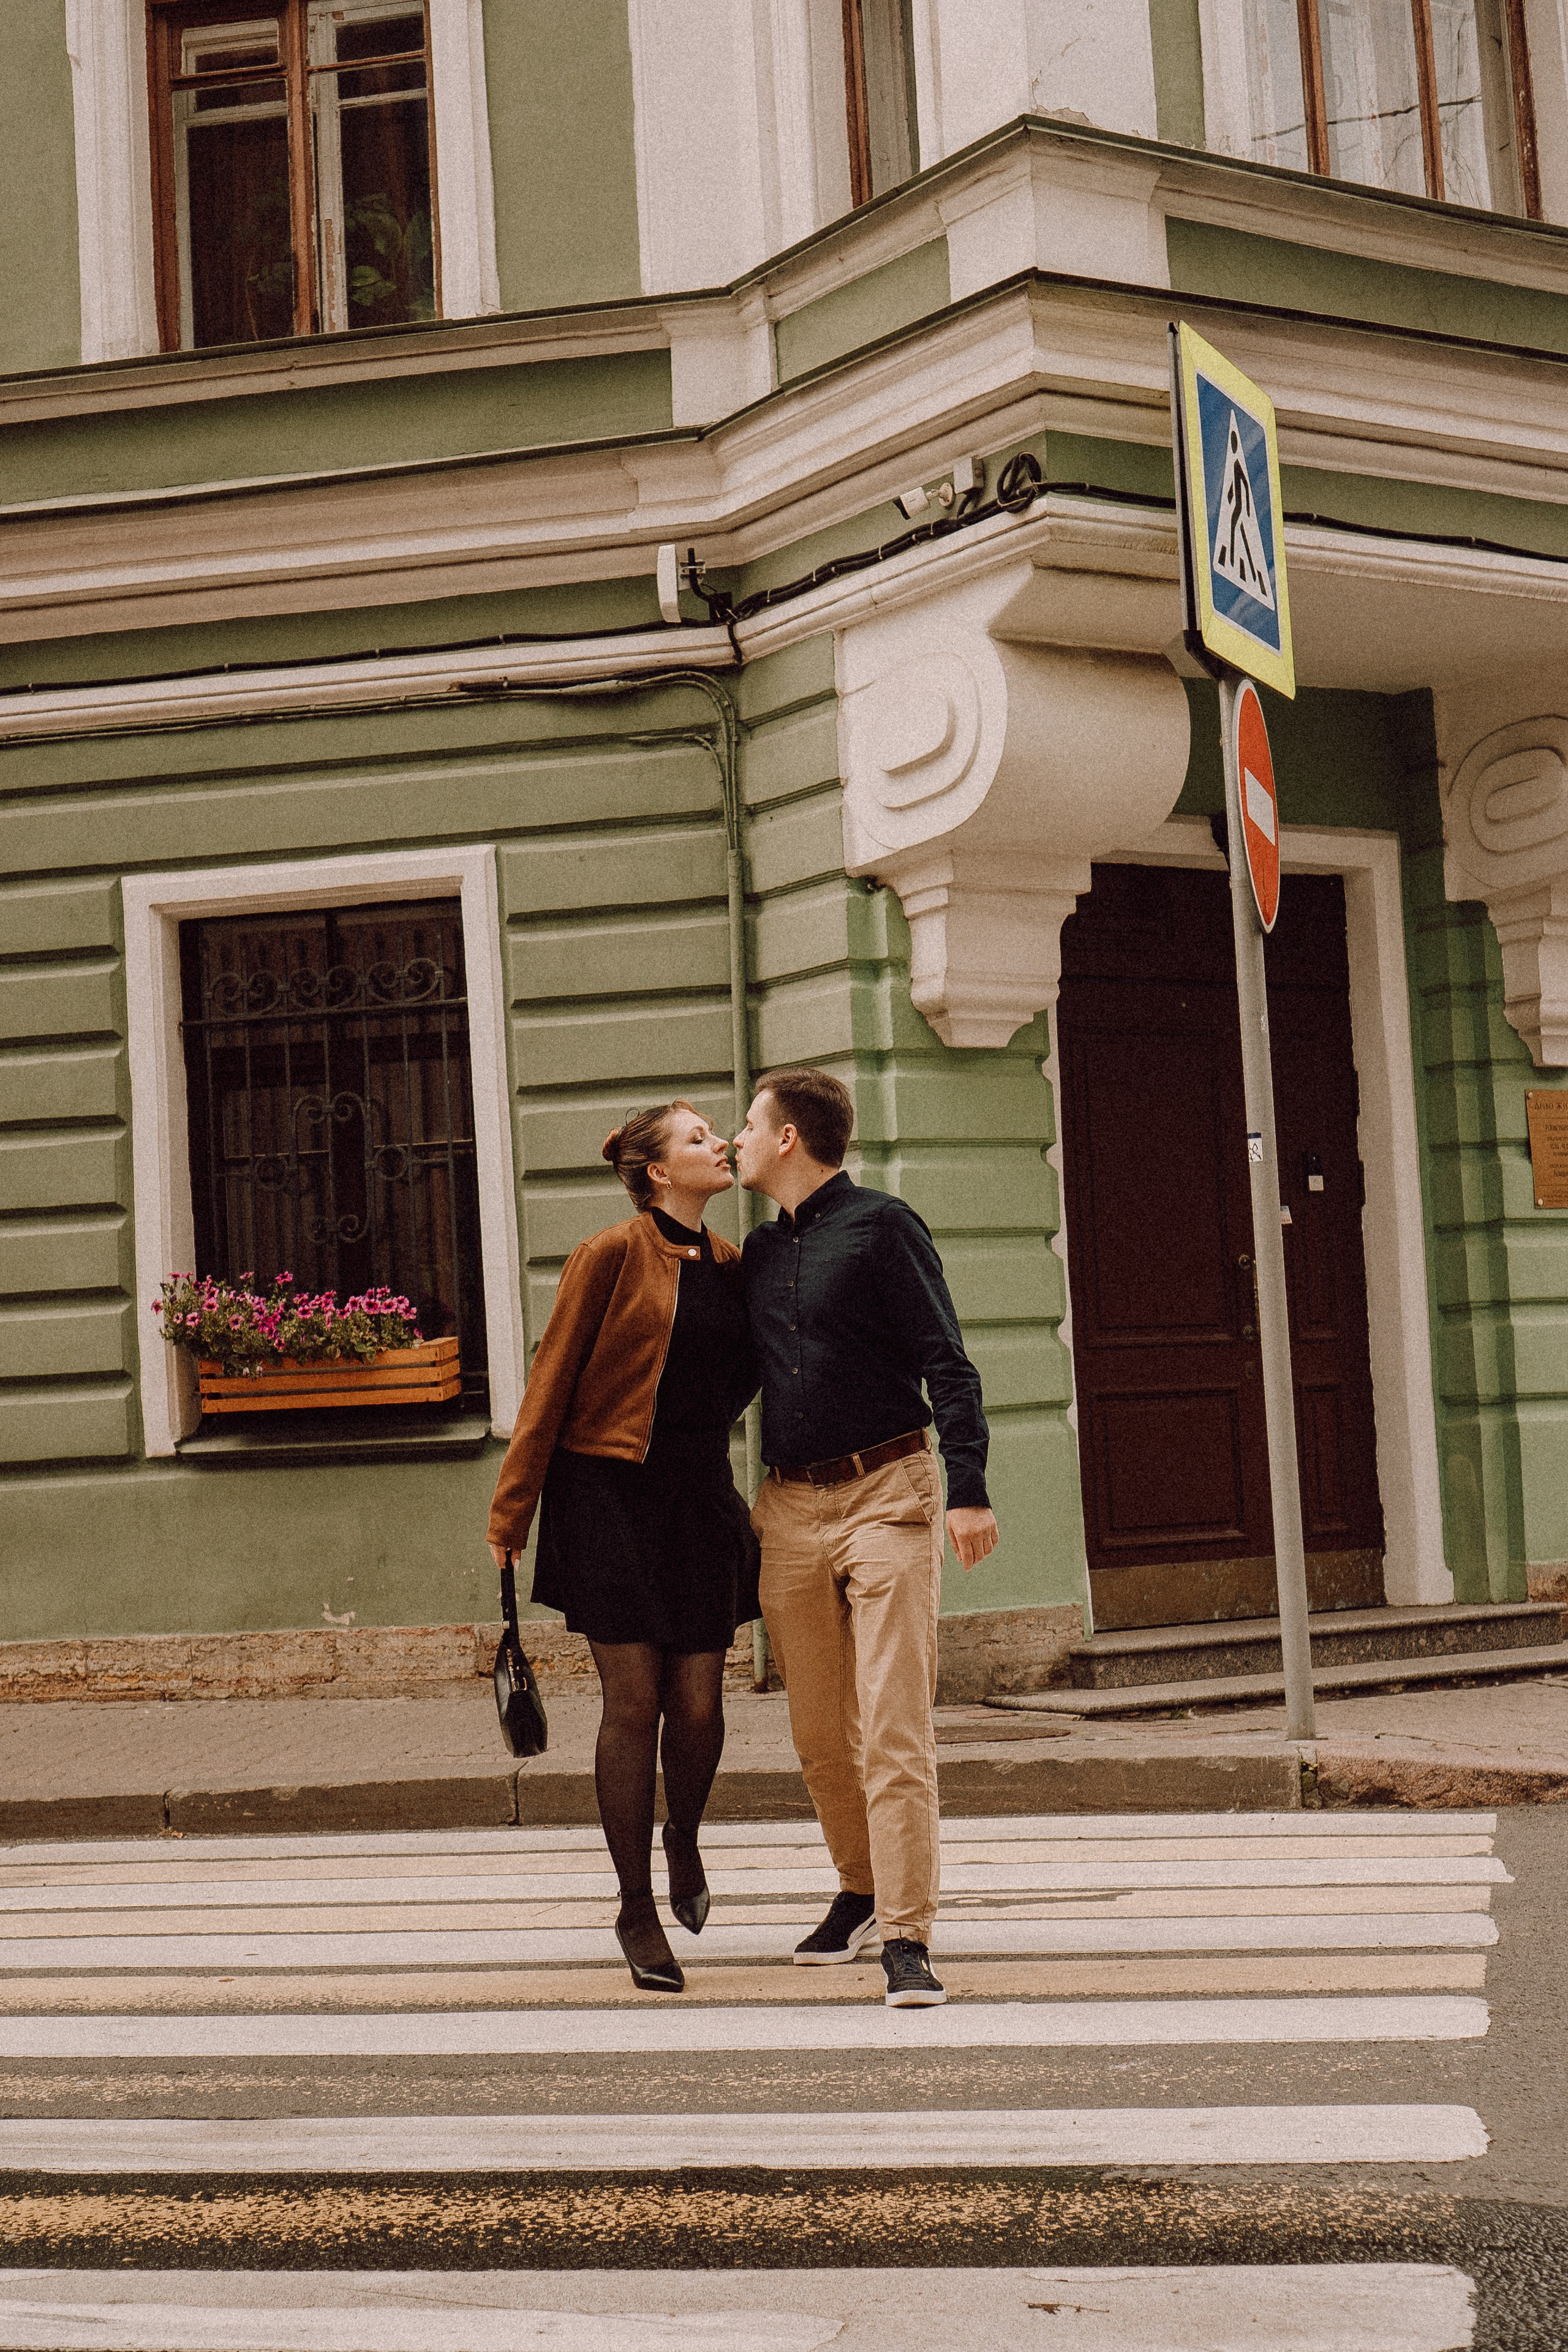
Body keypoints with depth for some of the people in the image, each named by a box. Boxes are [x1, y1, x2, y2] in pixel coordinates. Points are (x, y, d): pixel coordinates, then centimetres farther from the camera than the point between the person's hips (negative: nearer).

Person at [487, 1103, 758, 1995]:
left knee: (699, 1703, 2)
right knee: (634, 1703, -3)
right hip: (610, 1493, -5)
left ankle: (684, 1841, 33)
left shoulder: (733, 1265, 10)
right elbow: (553, 1384, -5)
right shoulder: (611, 1257, -6)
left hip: (701, 1496, 5)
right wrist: (512, 1512, -6)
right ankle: (637, 1912, 9)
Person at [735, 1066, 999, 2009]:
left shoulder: (881, 1225, -4)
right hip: (790, 1508, 6)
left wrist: (968, 1488, -17)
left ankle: (907, 1938, -12)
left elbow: (947, 1363, -8)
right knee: (819, 1732, 11)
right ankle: (863, 1891, 30)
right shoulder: (761, 1251, 16)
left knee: (895, 1724, -12)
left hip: (886, 1495, -6)